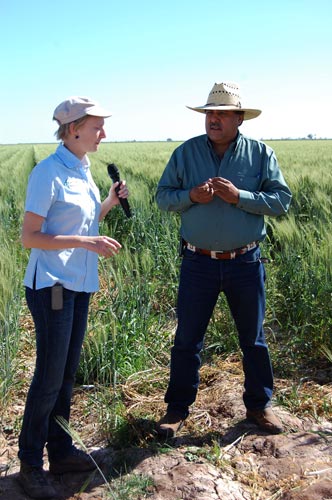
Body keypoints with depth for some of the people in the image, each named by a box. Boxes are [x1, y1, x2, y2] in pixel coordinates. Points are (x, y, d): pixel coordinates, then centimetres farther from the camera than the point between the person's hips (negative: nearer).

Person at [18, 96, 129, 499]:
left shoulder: (82, 170, 10)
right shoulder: (48, 172, -15)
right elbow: (29, 237, -16)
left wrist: (109, 203, 4)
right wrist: (86, 242, -24)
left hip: (80, 284, 8)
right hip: (51, 285, -8)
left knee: (67, 374, 15)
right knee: (49, 376, -1)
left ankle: (60, 451, 28)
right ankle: (30, 465, 16)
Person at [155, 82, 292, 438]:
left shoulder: (261, 153, -1)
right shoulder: (186, 152, 1)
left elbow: (281, 199, -6)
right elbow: (162, 196, 3)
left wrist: (239, 196, -19)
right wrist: (191, 196, -17)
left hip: (246, 262, 0)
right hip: (198, 262, 0)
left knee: (253, 338, 14)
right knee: (187, 339, 8)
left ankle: (259, 405, 33)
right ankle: (177, 408, 24)